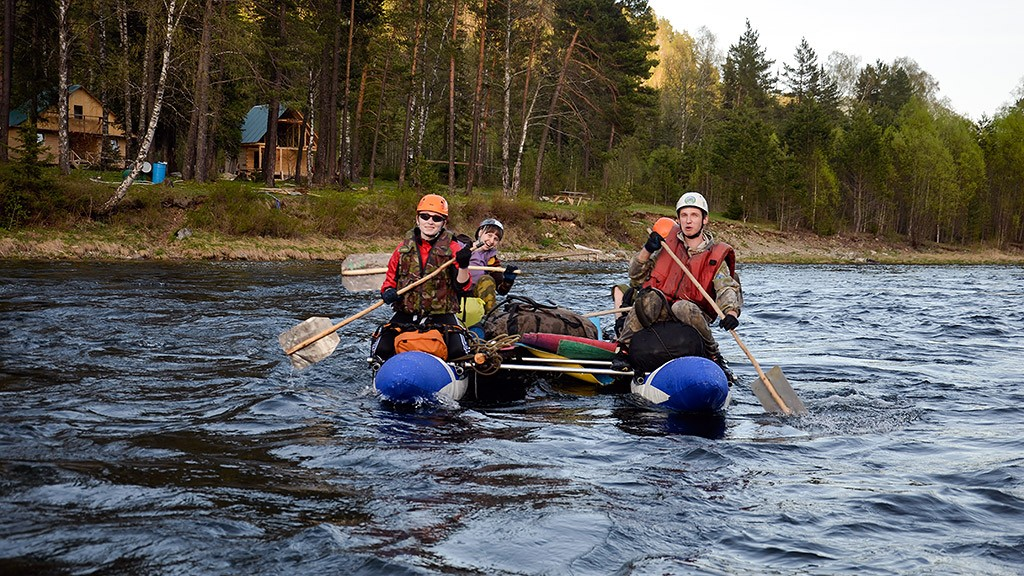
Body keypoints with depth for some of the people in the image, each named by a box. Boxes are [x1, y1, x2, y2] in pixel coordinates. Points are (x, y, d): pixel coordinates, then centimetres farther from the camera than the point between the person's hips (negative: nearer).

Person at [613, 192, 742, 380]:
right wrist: (647, 250, -6)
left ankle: (713, 355, -15)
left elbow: (727, 288, -12)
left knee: (683, 308, -35)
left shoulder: (715, 256, 4)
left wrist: (731, 312, -33)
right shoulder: (668, 243, 9)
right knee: (648, 297, -31)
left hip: (690, 320, -1)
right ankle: (624, 347, -19)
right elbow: (636, 277, 11)